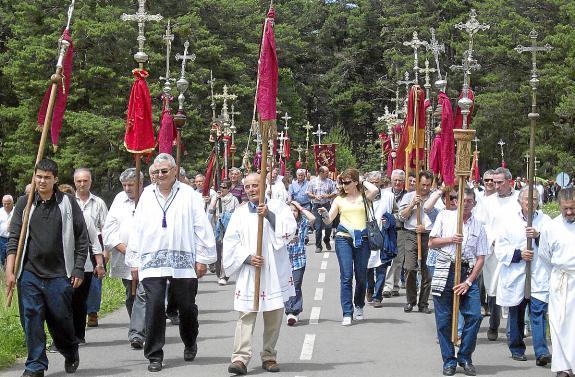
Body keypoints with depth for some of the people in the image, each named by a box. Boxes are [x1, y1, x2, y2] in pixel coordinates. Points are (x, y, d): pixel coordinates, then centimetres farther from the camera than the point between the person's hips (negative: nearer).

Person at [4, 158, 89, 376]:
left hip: (59, 275, -1)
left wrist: (78, 270, -1)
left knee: (60, 318, 3)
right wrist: (10, 271, -2)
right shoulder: (24, 204, 7)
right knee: (31, 319, -3)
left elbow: (82, 239, 5)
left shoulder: (68, 203, 3)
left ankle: (70, 354, 31)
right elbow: (14, 239, 6)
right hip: (29, 274, 2)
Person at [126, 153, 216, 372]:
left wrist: (203, 258, -1)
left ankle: (190, 345, 34)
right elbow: (137, 229, 13)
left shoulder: (189, 195, 2)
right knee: (154, 307, -7)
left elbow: (201, 228, 2)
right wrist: (134, 262, 10)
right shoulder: (147, 195, 10)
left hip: (183, 262, -1)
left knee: (187, 306, 8)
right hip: (152, 261, 1)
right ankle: (154, 356, 1)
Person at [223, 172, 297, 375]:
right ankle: (240, 358, -14)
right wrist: (247, 257, -8)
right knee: (246, 314, -8)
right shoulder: (240, 213, 12)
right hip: (248, 272, 0)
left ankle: (269, 356, 15)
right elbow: (230, 242, 6)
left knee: (274, 315, 4)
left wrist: (270, 215, -17)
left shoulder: (277, 206, 7)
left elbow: (289, 229, -7)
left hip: (274, 271, 0)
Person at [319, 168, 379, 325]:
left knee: (361, 275, 9)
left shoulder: (364, 196, 6)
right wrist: (324, 214, -13)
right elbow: (329, 220, 10)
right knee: (346, 276, -8)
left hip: (362, 239, 0)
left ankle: (359, 306, 32)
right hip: (344, 238, 0)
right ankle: (347, 314, -8)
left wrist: (363, 181, 0)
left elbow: (375, 190, -17)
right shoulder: (339, 199, 11)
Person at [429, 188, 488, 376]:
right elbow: (432, 243, 8)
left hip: (468, 273, 1)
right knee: (444, 319, 0)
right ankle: (449, 360, 12)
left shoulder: (478, 227, 8)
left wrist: (468, 282, -7)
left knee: (474, 315, -10)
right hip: (445, 271, -1)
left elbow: (481, 258, 4)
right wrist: (450, 239, -10)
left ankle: (465, 358, 6)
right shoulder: (445, 216, 8)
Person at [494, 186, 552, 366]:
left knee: (539, 312, -11)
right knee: (516, 315, 11)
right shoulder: (510, 220, 5)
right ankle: (517, 349, 25)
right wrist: (518, 254, -12)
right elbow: (500, 248, 2)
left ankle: (541, 352, -14)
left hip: (539, 276, -1)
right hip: (515, 275, 1)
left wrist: (538, 236, -18)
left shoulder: (544, 220, 6)